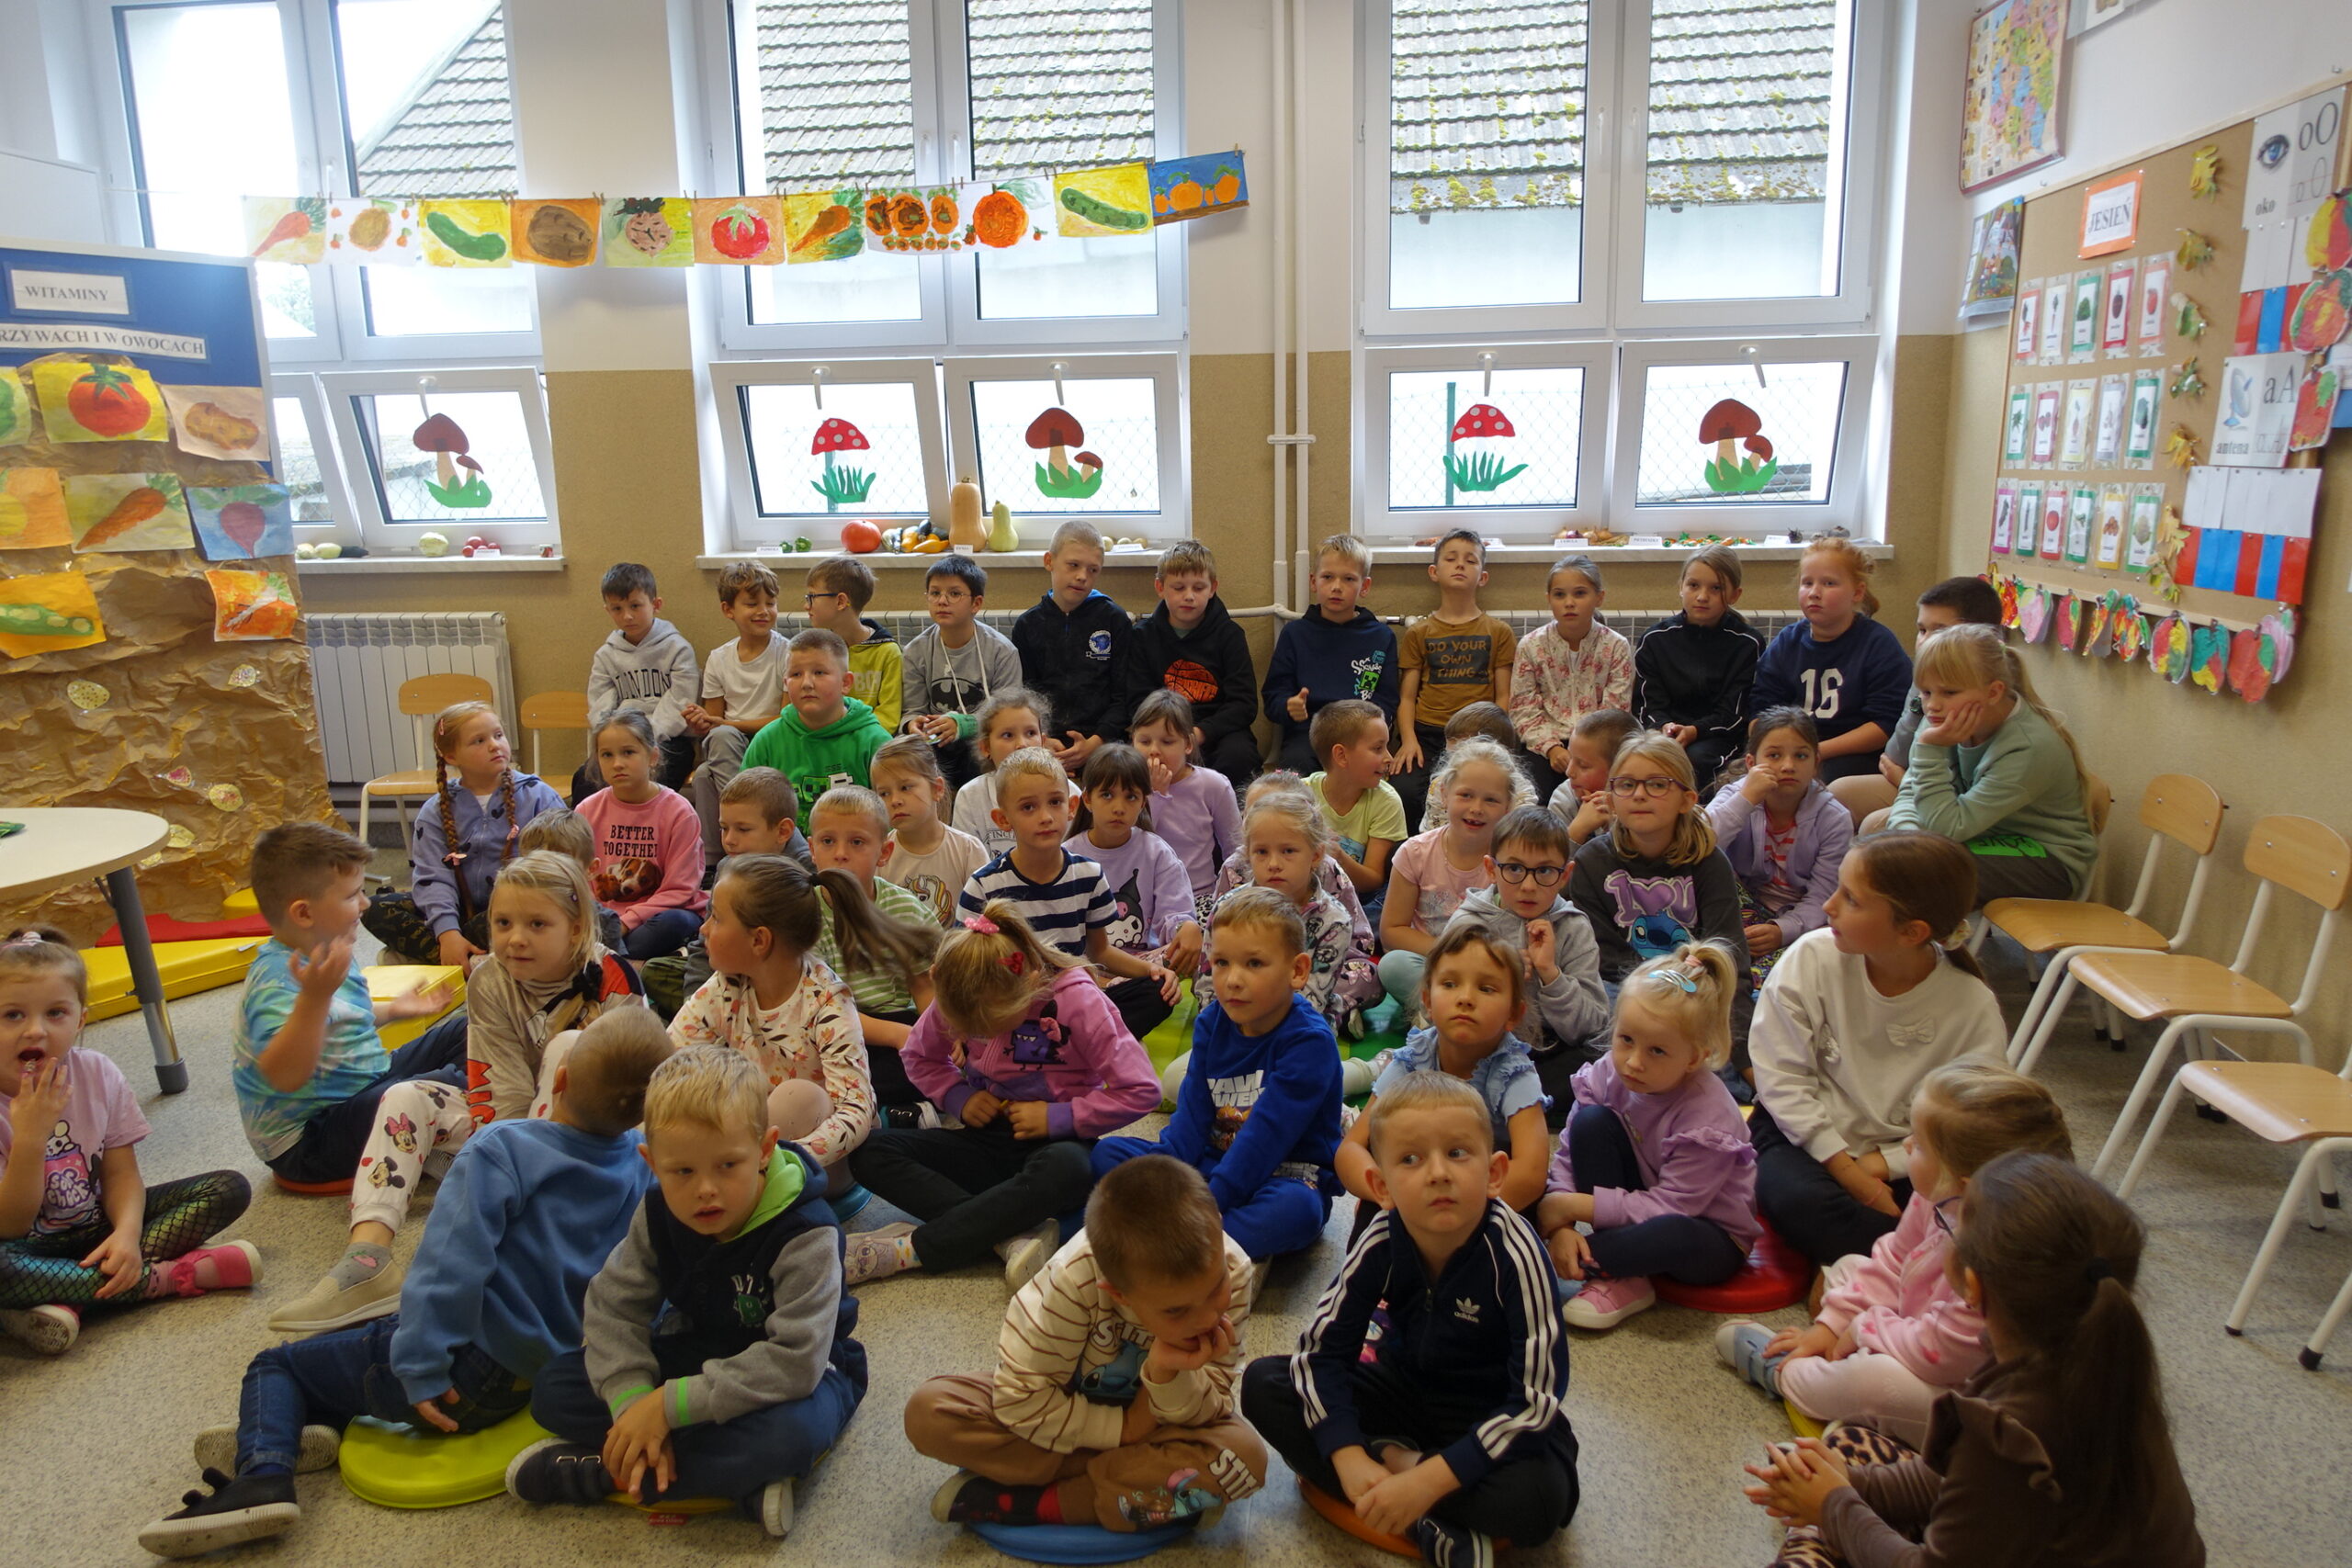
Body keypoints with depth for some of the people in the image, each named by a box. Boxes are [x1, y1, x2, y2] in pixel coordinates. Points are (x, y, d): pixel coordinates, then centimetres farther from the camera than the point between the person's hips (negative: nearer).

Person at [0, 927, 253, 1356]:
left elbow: (121, 1174, -5)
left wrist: (127, 1232, -26)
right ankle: (169, 1275, -25)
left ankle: (72, 1299, -26)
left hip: (98, 1226, 4)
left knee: (229, 1189, -15)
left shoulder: (98, 1074, -7)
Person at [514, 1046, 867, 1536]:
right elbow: (613, 1308, -11)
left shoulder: (805, 1233, -29)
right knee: (552, 1390, -10)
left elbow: (794, 1359, -34)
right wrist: (633, 1403, -28)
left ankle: (598, 1471, -21)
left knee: (787, 1433, -40)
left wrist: (668, 1404, -34)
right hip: (696, 1353, 6)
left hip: (801, 1370, -5)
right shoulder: (658, 1215, -11)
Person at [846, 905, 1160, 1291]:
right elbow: (918, 1056, 13)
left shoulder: (1077, 1000, -19)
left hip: (1054, 1143, -4)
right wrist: (959, 1098, -5)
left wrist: (1058, 1118, -20)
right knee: (870, 1153, -19)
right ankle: (1014, 1234, -33)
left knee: (1065, 1168, -43)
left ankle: (904, 1251, -34)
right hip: (989, 1141, 5)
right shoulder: (957, 997, -7)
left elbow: (1141, 1090, -18)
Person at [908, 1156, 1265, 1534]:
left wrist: (1167, 1374, -39)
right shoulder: (1076, 1278, -33)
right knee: (929, 1411, -24)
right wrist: (1123, 1430, -25)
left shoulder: (1230, 1271, -26)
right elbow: (1017, 1398, -24)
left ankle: (1023, 1501, -21)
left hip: (1151, 1418, 1)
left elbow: (1213, 1410, -19)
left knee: (1244, 1456, -32)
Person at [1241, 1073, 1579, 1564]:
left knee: (1535, 1500, -36)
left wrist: (1428, 1478, -34)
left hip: (1492, 1413, -4)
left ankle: (1394, 1460, -12)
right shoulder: (1381, 1244, -19)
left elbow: (1536, 1400, -29)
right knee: (1264, 1383, -14)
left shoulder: (1512, 1253, -29)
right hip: (1404, 1390, 4)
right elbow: (1323, 1350, -13)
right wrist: (1349, 1459, -28)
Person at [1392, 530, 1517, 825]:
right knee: (1405, 793, -26)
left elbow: (1503, 697, 9)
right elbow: (1407, 696, 9)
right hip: (1427, 733, 1)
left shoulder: (1498, 632, 13)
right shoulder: (1418, 633, 14)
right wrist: (1408, 739, -8)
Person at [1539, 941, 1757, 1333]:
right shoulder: (1608, 1074, -12)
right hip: (1637, 1209, 5)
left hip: (1713, 1236, -5)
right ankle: (1623, 1278, -17)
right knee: (1591, 1121, -19)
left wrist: (1568, 1206, -26)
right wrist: (1559, 1226, -26)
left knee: (1675, 1235, -42)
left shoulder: (1708, 1117, -27)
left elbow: (1667, 1207, -28)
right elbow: (1568, 1156, -9)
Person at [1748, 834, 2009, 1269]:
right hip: (1806, 1132, 0)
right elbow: (1781, 1077, -12)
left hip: (1901, 1161, 0)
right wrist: (1845, 1168, -17)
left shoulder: (1973, 1006, -12)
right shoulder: (1811, 958, -14)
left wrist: (1882, 1164, -21)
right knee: (1795, 1201, -32)